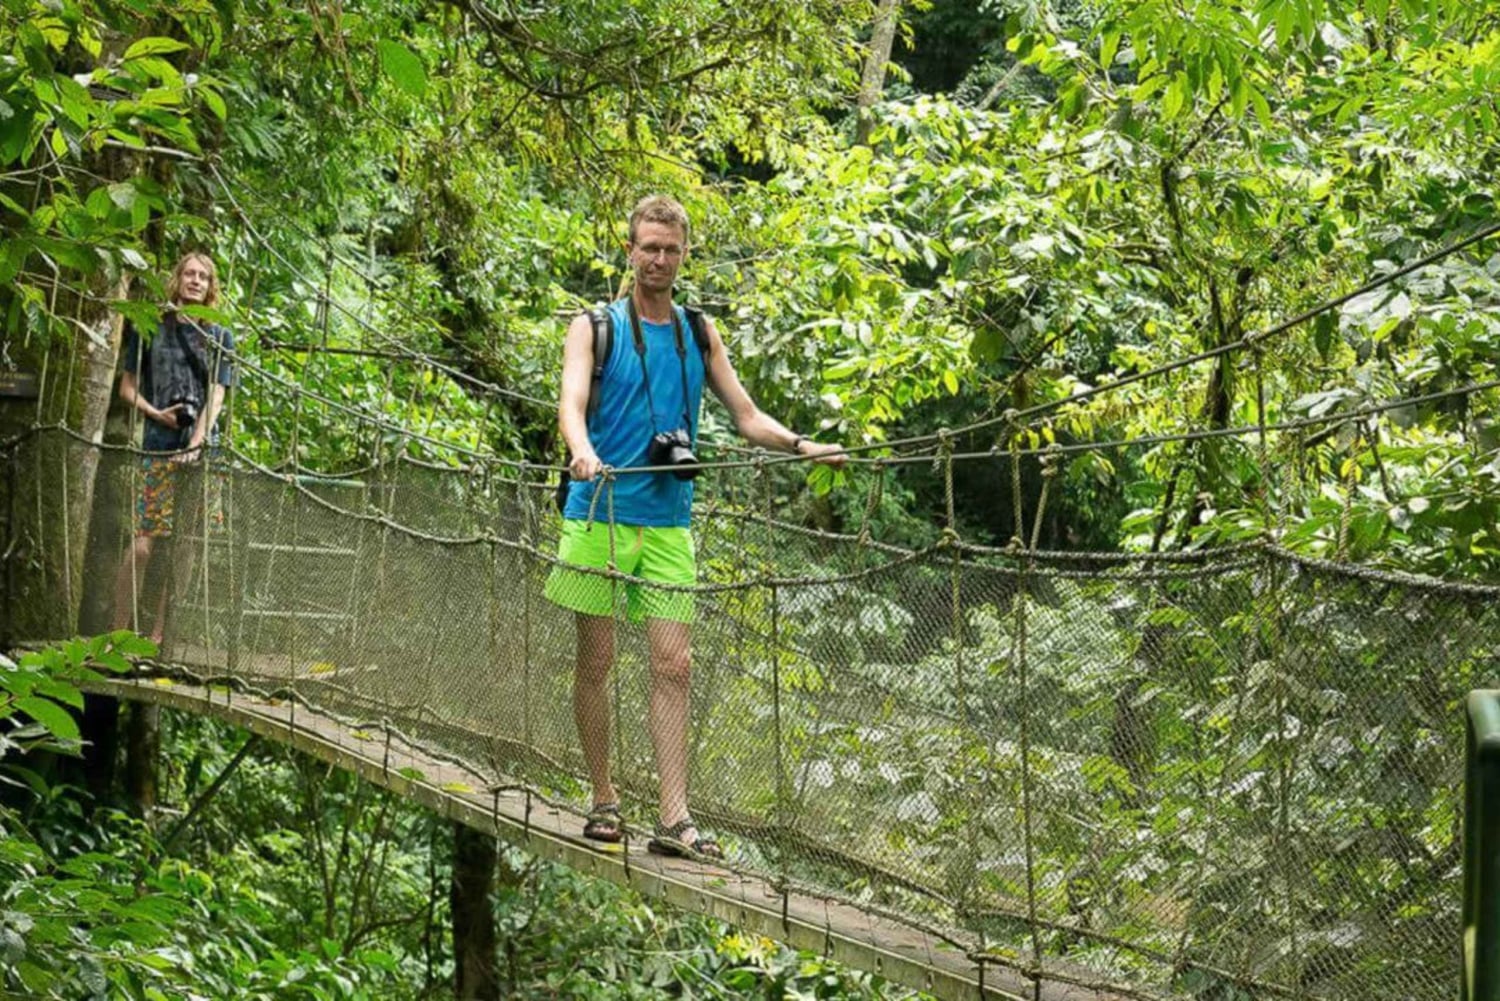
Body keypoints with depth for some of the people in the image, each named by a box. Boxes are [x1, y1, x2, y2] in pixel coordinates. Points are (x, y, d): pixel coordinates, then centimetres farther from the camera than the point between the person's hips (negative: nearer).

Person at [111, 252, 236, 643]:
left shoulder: (220, 337, 10)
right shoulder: (150, 329, 8)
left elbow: (216, 394, 2)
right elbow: (127, 387, 10)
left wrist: (196, 442, -13)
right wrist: (155, 413, -9)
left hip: (202, 447, 2)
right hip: (159, 447, -2)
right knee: (142, 544, -11)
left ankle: (157, 636, 8)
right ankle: (118, 634, -6)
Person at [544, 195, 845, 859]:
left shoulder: (699, 336, 14)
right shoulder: (594, 328, 2)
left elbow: (746, 416, 14)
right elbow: (572, 404, -13)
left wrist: (801, 445, -5)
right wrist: (582, 451, -35)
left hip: (669, 522, 3)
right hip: (600, 513, -3)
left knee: (674, 666, -3)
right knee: (596, 661, 2)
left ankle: (673, 819, -4)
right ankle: (603, 799, 15)